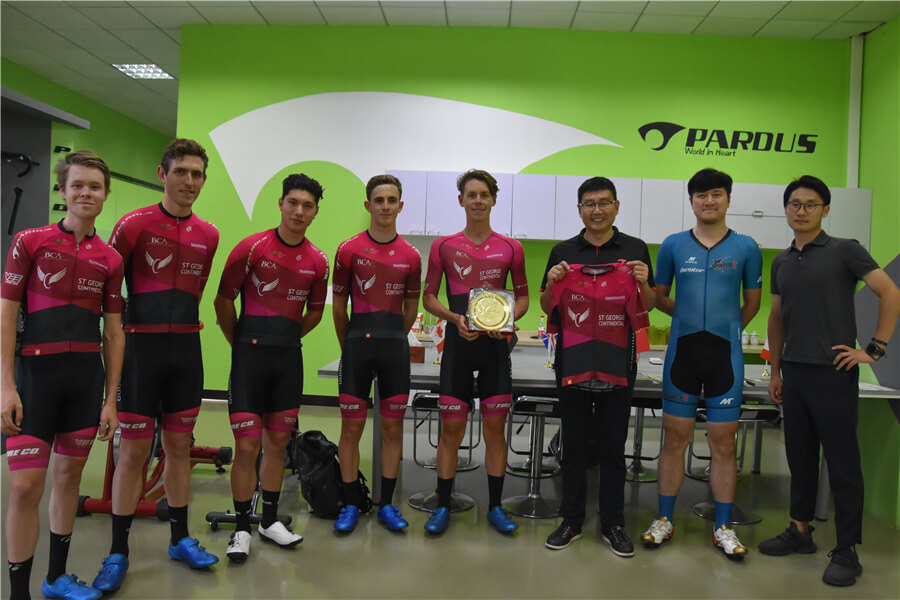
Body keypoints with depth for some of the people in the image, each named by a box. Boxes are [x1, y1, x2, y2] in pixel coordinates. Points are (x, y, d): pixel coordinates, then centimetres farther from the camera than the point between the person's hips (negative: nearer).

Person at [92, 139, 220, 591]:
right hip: (142, 346, -4)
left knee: (179, 445, 12)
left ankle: (180, 538, 26)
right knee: (133, 451, 1)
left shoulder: (208, 235, 8)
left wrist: (181, 328, 14)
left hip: (186, 350, 4)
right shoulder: (134, 224, -6)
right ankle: (118, 552, 16)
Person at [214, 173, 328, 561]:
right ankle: (242, 529, 14)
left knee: (278, 443, 12)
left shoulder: (318, 261, 5)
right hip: (250, 355, -4)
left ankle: (270, 521, 27)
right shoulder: (252, 247, -7)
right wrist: (241, 343, 6)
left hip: (289, 358, 4)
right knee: (247, 445, -2)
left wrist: (285, 340, 13)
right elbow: (223, 301, -1)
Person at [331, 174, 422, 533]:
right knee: (351, 427, 2)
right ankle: (350, 505, 16)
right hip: (358, 342, -1)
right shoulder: (349, 250, 1)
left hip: (395, 345, 2)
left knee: (393, 427, 7)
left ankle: (387, 504, 20)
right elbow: (339, 306, 7)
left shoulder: (410, 257, 6)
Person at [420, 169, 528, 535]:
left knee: (495, 427, 5)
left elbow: (523, 297, 12)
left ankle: (495, 507, 20)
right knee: (451, 428, 2)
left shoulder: (510, 248, 5)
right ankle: (442, 507, 16)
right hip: (458, 341, -1)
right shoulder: (444, 246, 4)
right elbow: (428, 297, 6)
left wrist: (507, 320, -8)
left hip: (495, 343, 1)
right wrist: (455, 318, -12)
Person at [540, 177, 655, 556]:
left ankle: (613, 524, 21)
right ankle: (571, 520, 22)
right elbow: (547, 308, 10)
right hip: (573, 361, 1)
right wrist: (552, 282, -10)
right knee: (573, 445, 10)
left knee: (613, 447, 8)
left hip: (618, 361, -1)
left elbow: (649, 307, 8)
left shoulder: (635, 250, 6)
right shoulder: (563, 252, 8)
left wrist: (643, 283, -12)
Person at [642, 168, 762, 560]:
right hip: (682, 351, 0)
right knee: (675, 439, 5)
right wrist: (691, 317, 10)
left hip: (726, 352, 0)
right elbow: (659, 297, 14)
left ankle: (723, 528, 18)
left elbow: (752, 303, 14)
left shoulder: (746, 248, 5)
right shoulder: (673, 245, 6)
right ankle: (664, 520, 18)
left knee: (723, 443, 5)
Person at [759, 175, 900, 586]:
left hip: (833, 372, -6)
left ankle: (847, 551, 11)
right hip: (794, 372, 6)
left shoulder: (844, 251, -5)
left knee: (842, 462, 1)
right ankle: (800, 531, 28)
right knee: (800, 457, 15)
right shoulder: (781, 262, 12)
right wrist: (775, 371, 15)